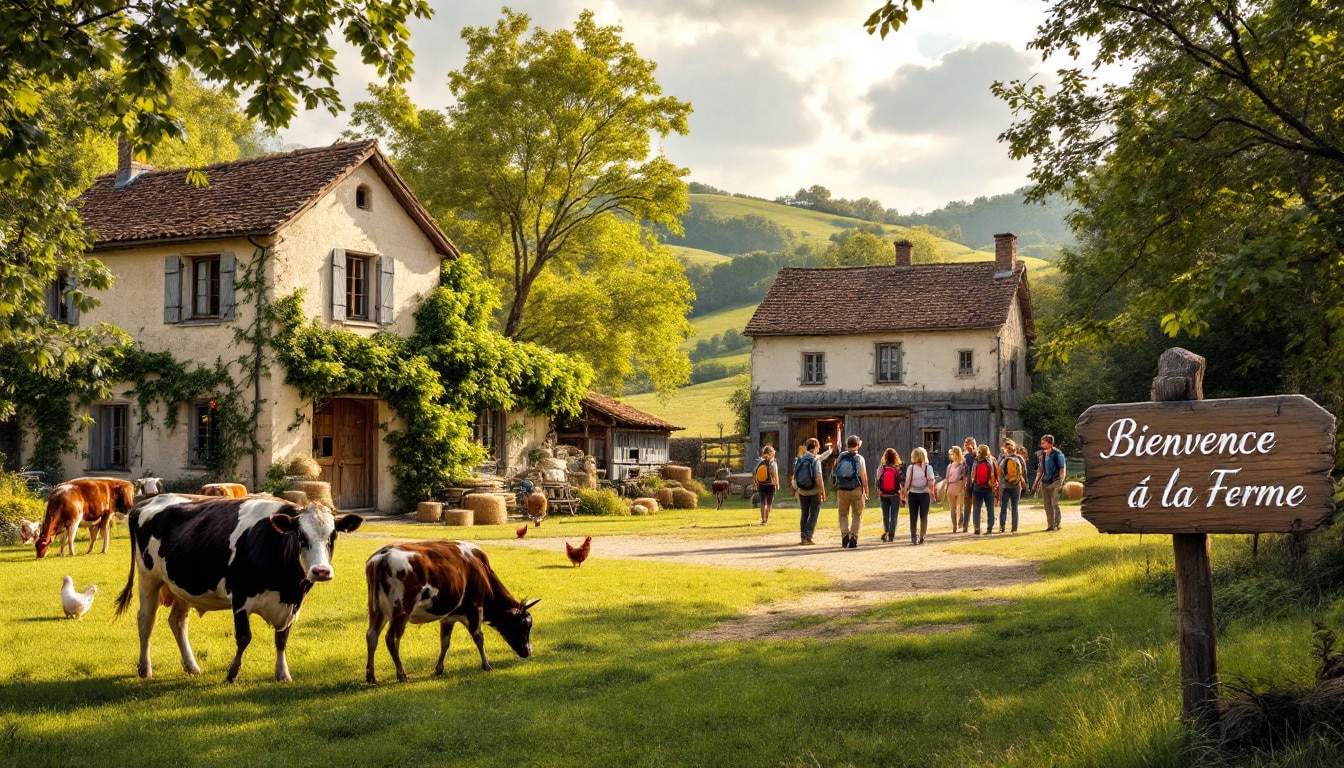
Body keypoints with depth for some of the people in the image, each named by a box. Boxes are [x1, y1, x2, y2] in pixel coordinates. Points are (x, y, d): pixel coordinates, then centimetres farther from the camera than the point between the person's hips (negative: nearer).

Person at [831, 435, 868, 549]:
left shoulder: (840, 457, 1)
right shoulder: (859, 458, -8)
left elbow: (834, 473, 6)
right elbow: (864, 477, -8)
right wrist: (866, 492, -1)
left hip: (842, 490, 2)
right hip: (856, 490, -2)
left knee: (843, 514, 15)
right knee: (857, 515, 8)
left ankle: (844, 535, 2)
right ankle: (853, 538, 0)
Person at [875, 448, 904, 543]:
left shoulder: (881, 468, -6)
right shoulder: (897, 469, -10)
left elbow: (877, 482, -4)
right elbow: (900, 483, -8)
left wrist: (878, 493, 8)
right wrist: (902, 496, 1)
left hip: (883, 495, 1)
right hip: (895, 495, -1)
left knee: (885, 515, 14)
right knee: (894, 515, 8)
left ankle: (886, 532, 10)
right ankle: (891, 535, 5)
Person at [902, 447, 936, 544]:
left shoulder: (910, 468, -5)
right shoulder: (928, 468, -5)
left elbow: (907, 482, -7)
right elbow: (931, 482, -7)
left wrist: (905, 494, 0)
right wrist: (932, 494, -1)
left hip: (913, 494, 0)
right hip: (924, 494, 0)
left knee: (913, 516, 8)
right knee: (924, 516, 8)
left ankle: (913, 536, 5)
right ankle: (922, 537, 4)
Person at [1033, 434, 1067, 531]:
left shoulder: (1057, 454, -8)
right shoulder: (1043, 454, 12)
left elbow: (1063, 468, -8)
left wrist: (1061, 481, -17)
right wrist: (1037, 482, 16)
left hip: (1055, 482, -7)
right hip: (1045, 482, 7)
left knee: (1054, 504, -8)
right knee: (1047, 505, 8)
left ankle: (1056, 525, -4)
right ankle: (1050, 525, 14)